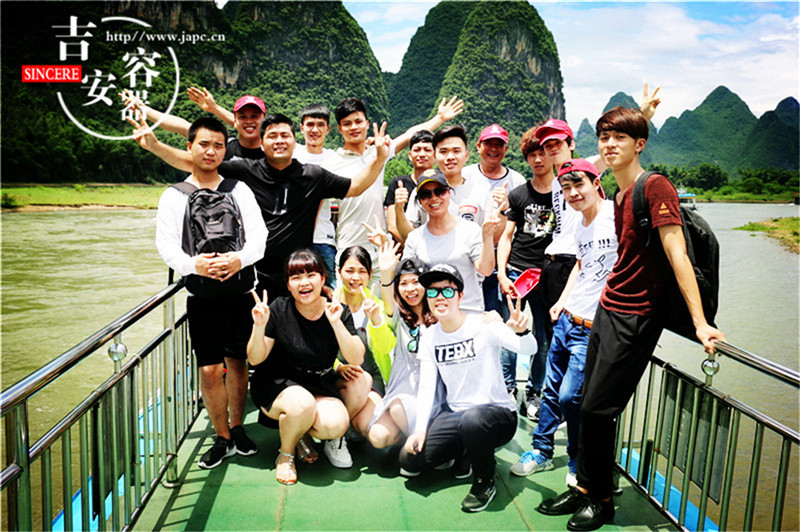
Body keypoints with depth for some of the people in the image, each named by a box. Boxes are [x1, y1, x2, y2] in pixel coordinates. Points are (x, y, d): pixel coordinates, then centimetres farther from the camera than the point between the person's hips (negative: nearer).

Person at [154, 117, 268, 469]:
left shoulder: (239, 190, 9)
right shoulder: (174, 196, 7)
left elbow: (259, 234, -1)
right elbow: (166, 245, -4)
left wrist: (240, 259, -22)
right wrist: (194, 264, -23)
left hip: (239, 290, 1)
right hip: (201, 294, -1)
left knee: (238, 362, 9)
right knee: (210, 369, 0)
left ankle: (237, 429, 28)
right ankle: (222, 438, 18)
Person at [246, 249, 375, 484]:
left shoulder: (338, 311, -5)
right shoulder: (279, 310, -11)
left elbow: (357, 359, -14)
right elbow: (255, 359, -9)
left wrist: (336, 323, -27)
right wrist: (259, 326, -27)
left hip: (320, 385, 3)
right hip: (277, 384, -3)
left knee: (336, 424, -24)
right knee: (303, 403, -35)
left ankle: (304, 433, 11)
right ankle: (285, 455, -3)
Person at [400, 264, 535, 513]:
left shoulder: (484, 325, -13)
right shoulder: (429, 338, 3)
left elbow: (529, 348, -26)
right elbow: (426, 387, 1)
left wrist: (522, 332, -50)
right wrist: (420, 429, -12)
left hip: (497, 412, -5)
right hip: (454, 414, 5)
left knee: (473, 419, -40)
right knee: (409, 458, -11)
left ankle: (485, 481, -8)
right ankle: (465, 451, 16)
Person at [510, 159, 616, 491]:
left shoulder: (617, 215, -14)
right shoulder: (582, 225, 12)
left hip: (593, 328, -7)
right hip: (566, 319, 8)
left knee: (570, 396, -5)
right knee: (551, 389, 14)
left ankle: (580, 463, 20)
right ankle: (541, 452, 31)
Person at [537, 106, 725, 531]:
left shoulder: (656, 187, -14)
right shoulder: (618, 195, 11)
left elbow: (676, 253, -21)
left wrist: (699, 322, -24)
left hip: (636, 317, -8)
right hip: (607, 310, 8)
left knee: (597, 410, -2)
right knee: (590, 406, 11)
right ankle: (585, 488, 27)